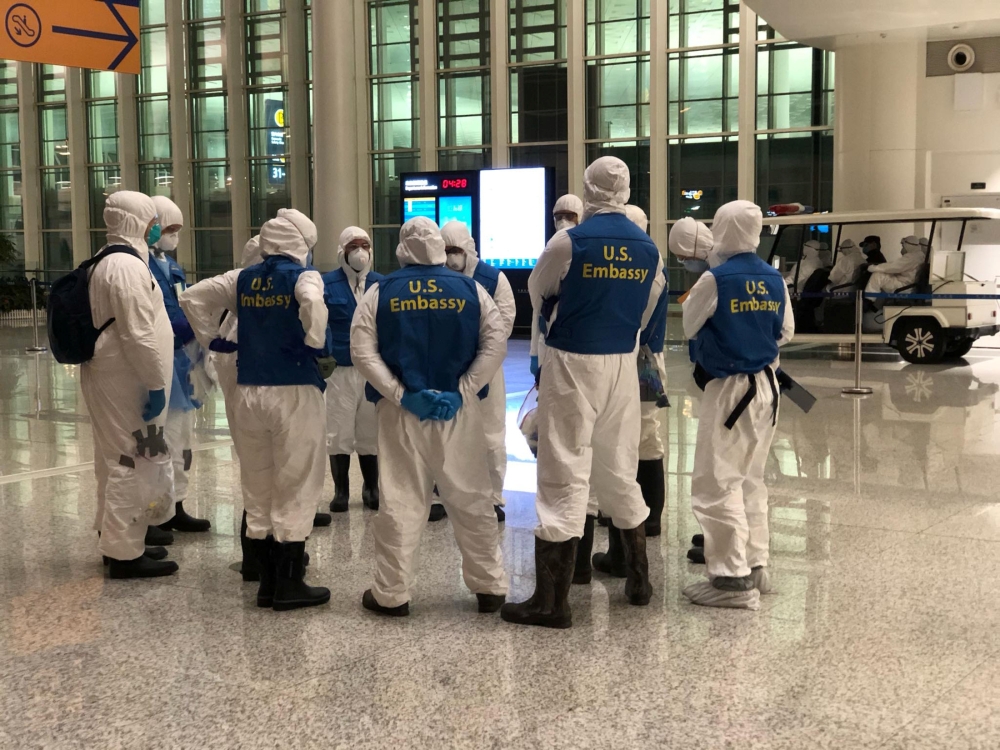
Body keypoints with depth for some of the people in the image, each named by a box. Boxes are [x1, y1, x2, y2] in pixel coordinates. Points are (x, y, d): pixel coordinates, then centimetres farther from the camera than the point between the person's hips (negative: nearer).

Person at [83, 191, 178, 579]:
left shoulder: (107, 262, 16)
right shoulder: (128, 266, -17)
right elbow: (138, 335, -23)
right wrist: (156, 385, -20)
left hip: (108, 376, 11)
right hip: (125, 382, -11)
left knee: (116, 460, 17)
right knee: (129, 463, -5)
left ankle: (117, 541, 27)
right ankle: (125, 553, 1)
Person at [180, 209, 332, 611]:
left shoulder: (241, 279, 10)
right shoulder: (304, 276, -8)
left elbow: (192, 297, 11)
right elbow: (313, 303, -30)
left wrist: (211, 340, 14)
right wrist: (317, 345, -17)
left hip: (249, 393, 6)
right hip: (295, 392, -5)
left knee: (258, 489, 12)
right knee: (295, 490, 3)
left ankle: (268, 581, 19)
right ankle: (289, 585, 7)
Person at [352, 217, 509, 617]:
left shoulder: (380, 292, 2)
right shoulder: (470, 289, 3)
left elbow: (363, 351, -6)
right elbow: (495, 343, -5)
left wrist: (401, 394, -8)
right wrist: (463, 390, -8)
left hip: (400, 412, 0)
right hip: (459, 410, 1)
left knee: (399, 501, 6)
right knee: (472, 499, 10)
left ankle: (391, 593, 12)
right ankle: (490, 587, 18)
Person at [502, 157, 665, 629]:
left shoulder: (569, 242, -10)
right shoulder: (649, 249, 4)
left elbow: (538, 295, 6)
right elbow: (645, 312, 11)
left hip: (572, 363, -5)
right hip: (624, 365, 5)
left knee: (565, 475, -3)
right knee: (619, 471, 18)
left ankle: (552, 601, -1)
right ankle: (639, 580, 29)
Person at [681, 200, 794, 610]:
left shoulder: (715, 279, -14)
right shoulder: (775, 280, 1)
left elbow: (689, 327, 0)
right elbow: (786, 332, 12)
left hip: (728, 388, -6)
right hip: (766, 386, 7)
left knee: (717, 483, -2)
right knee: (751, 479, 17)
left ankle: (734, 577, -5)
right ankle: (756, 564, 22)